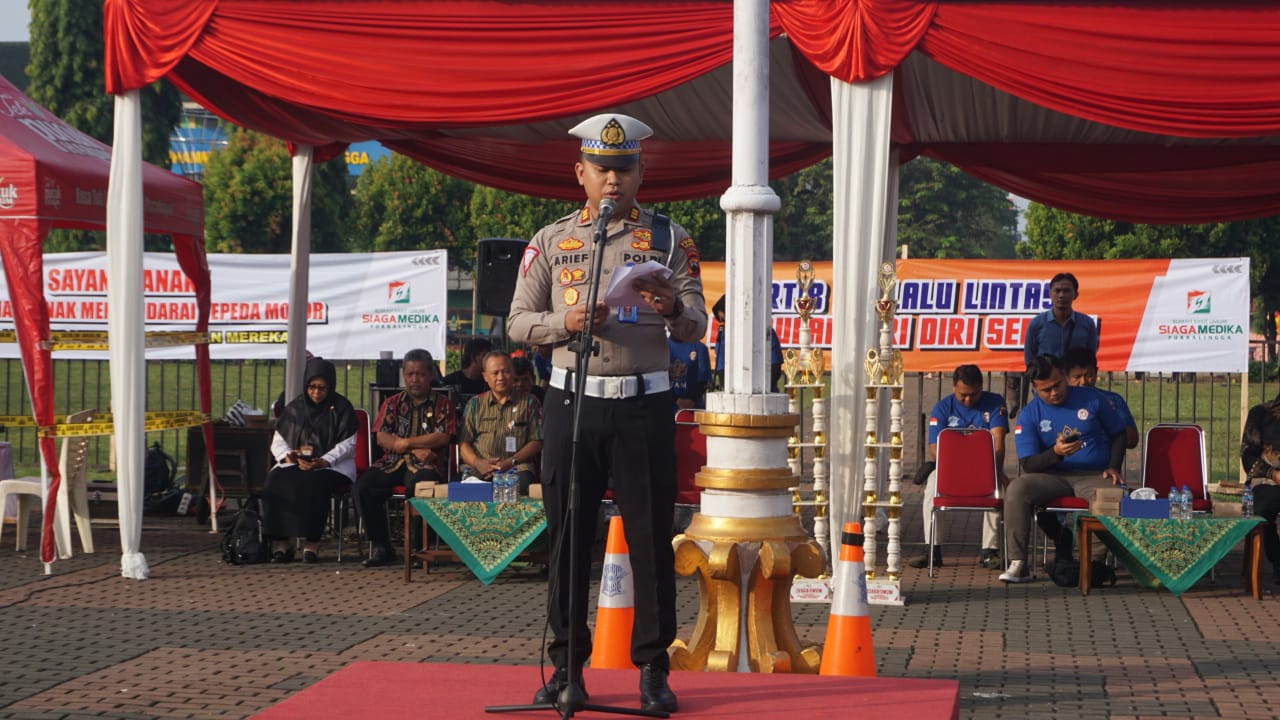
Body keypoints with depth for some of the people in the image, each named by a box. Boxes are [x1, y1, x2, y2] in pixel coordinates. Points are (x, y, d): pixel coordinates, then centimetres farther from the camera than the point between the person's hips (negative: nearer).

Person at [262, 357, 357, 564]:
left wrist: (324, 461, -18)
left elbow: (347, 445, -3)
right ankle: (280, 542, -28)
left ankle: (311, 543, -33)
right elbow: (277, 442, 15)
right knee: (274, 482, -28)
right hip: (295, 464, 4)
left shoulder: (342, 408, 5)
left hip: (332, 466, -4)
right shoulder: (295, 407, 15)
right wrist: (287, 455, -9)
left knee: (313, 485, -37)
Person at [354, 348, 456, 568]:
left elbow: (443, 438, -4)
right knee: (363, 486, -26)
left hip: (425, 466, -3)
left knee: (421, 485, -39)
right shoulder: (393, 403, 19)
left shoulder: (442, 404, 12)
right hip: (392, 464, 3)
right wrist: (415, 450, -7)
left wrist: (405, 443, -7)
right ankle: (381, 546, -16)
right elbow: (382, 438, 5)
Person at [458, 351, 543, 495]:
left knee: (522, 481, -37)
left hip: (517, 468, -1)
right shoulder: (474, 404, 20)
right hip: (480, 471, 1)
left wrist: (510, 462, -9)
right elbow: (463, 443, 13)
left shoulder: (529, 402, 15)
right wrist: (478, 463, -9)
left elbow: (536, 442, 8)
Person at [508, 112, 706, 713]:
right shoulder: (551, 240, 8)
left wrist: (673, 309, -22)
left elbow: (697, 327, 0)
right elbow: (519, 321, 7)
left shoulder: (670, 239, 5)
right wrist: (565, 322, -12)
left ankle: (653, 668, 8)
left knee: (651, 539, 0)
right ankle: (568, 665, 13)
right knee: (567, 537, 4)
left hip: (645, 403, -1)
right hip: (572, 400, 1)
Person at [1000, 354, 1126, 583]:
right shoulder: (1028, 416, 3)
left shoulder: (1092, 399, 5)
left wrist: (1114, 467, 0)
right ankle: (1018, 563, -24)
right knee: (1016, 490, -30)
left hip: (1094, 475, 0)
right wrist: (1056, 452, -23)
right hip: (1052, 476, 1)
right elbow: (1027, 465, -5)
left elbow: (1118, 434, 16)